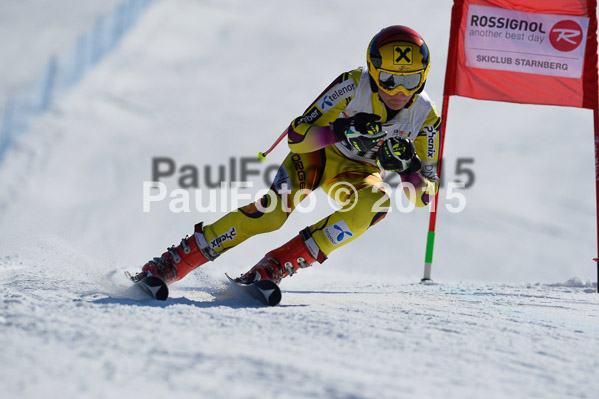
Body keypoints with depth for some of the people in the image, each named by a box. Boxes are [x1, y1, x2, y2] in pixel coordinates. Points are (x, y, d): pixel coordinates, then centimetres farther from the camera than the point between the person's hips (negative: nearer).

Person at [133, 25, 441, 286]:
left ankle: (277, 265, -32)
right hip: (317, 152, -2)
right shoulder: (353, 85, -27)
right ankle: (173, 263, -20)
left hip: (356, 172, 2)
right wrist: (341, 131, -44)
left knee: (376, 204, -34)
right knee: (273, 210, -29)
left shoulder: (426, 118, -20)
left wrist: (406, 167, -36)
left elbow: (424, 197, -14)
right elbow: (296, 136, -27)